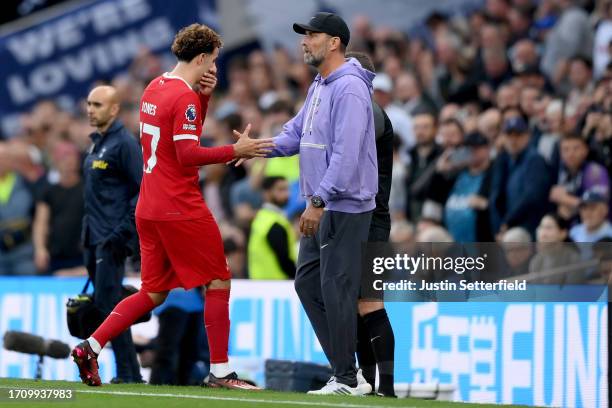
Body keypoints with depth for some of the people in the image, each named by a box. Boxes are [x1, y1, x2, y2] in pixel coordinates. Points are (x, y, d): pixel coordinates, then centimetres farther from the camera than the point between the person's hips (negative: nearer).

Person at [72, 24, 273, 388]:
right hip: (181, 209, -9)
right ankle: (220, 372, 2)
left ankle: (90, 348, 4)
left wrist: (204, 96, 11)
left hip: (149, 208, 9)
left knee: (153, 293, 14)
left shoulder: (154, 88, 14)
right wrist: (235, 150, -18)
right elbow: (188, 153, -21)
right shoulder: (185, 97, -14)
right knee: (218, 283, 2)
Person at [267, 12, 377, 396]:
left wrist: (319, 201, -26)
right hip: (322, 207, 11)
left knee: (336, 288, -7)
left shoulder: (349, 88, -17)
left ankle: (347, 380, 1)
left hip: (346, 208, -11)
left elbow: (346, 154, -24)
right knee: (307, 282, 13)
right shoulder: (319, 86, 15)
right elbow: (296, 133, 18)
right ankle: (346, 369, 18)